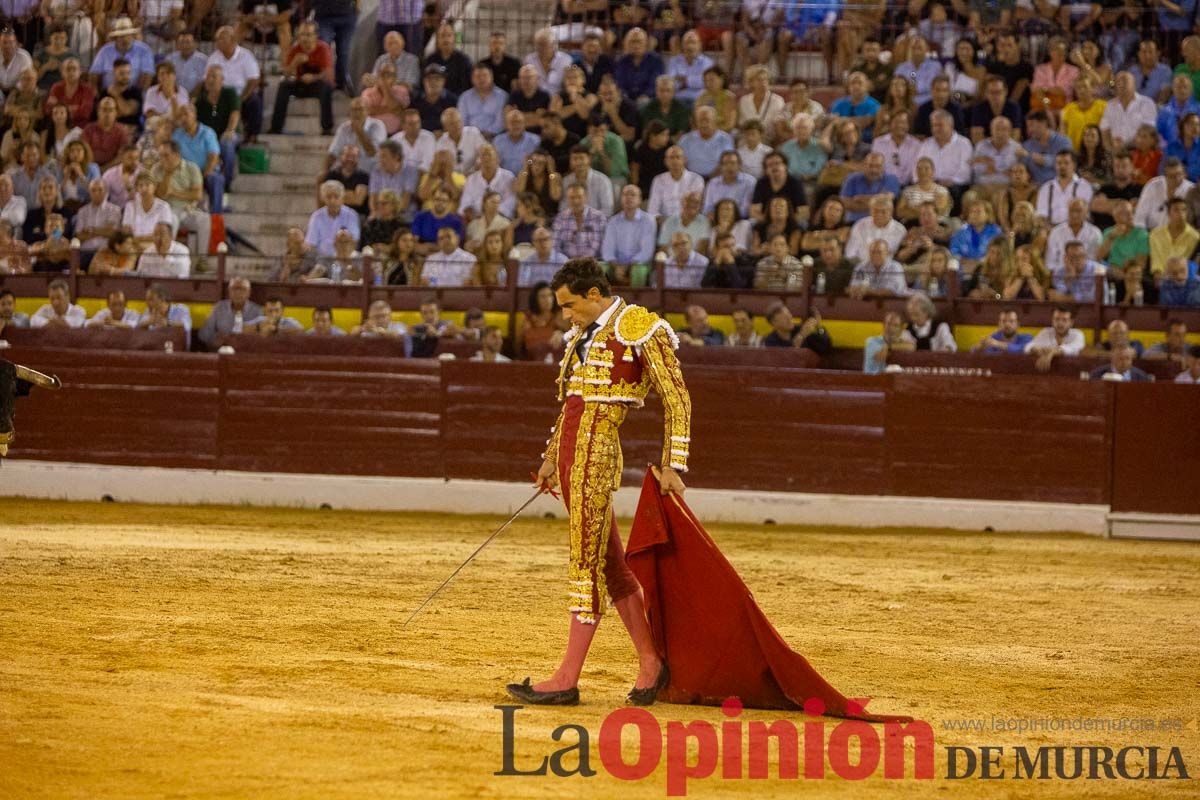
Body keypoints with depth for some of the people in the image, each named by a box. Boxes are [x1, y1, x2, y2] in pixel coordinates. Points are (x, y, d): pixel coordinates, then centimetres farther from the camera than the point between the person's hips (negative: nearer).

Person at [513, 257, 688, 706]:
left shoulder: (639, 329, -7)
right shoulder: (583, 336, 18)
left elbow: (676, 399, -9)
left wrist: (671, 465, -14)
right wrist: (552, 457, 26)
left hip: (597, 453, -9)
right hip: (571, 452, 9)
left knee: (587, 562, -8)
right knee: (610, 562, 10)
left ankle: (568, 679, -8)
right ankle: (650, 662, 17)